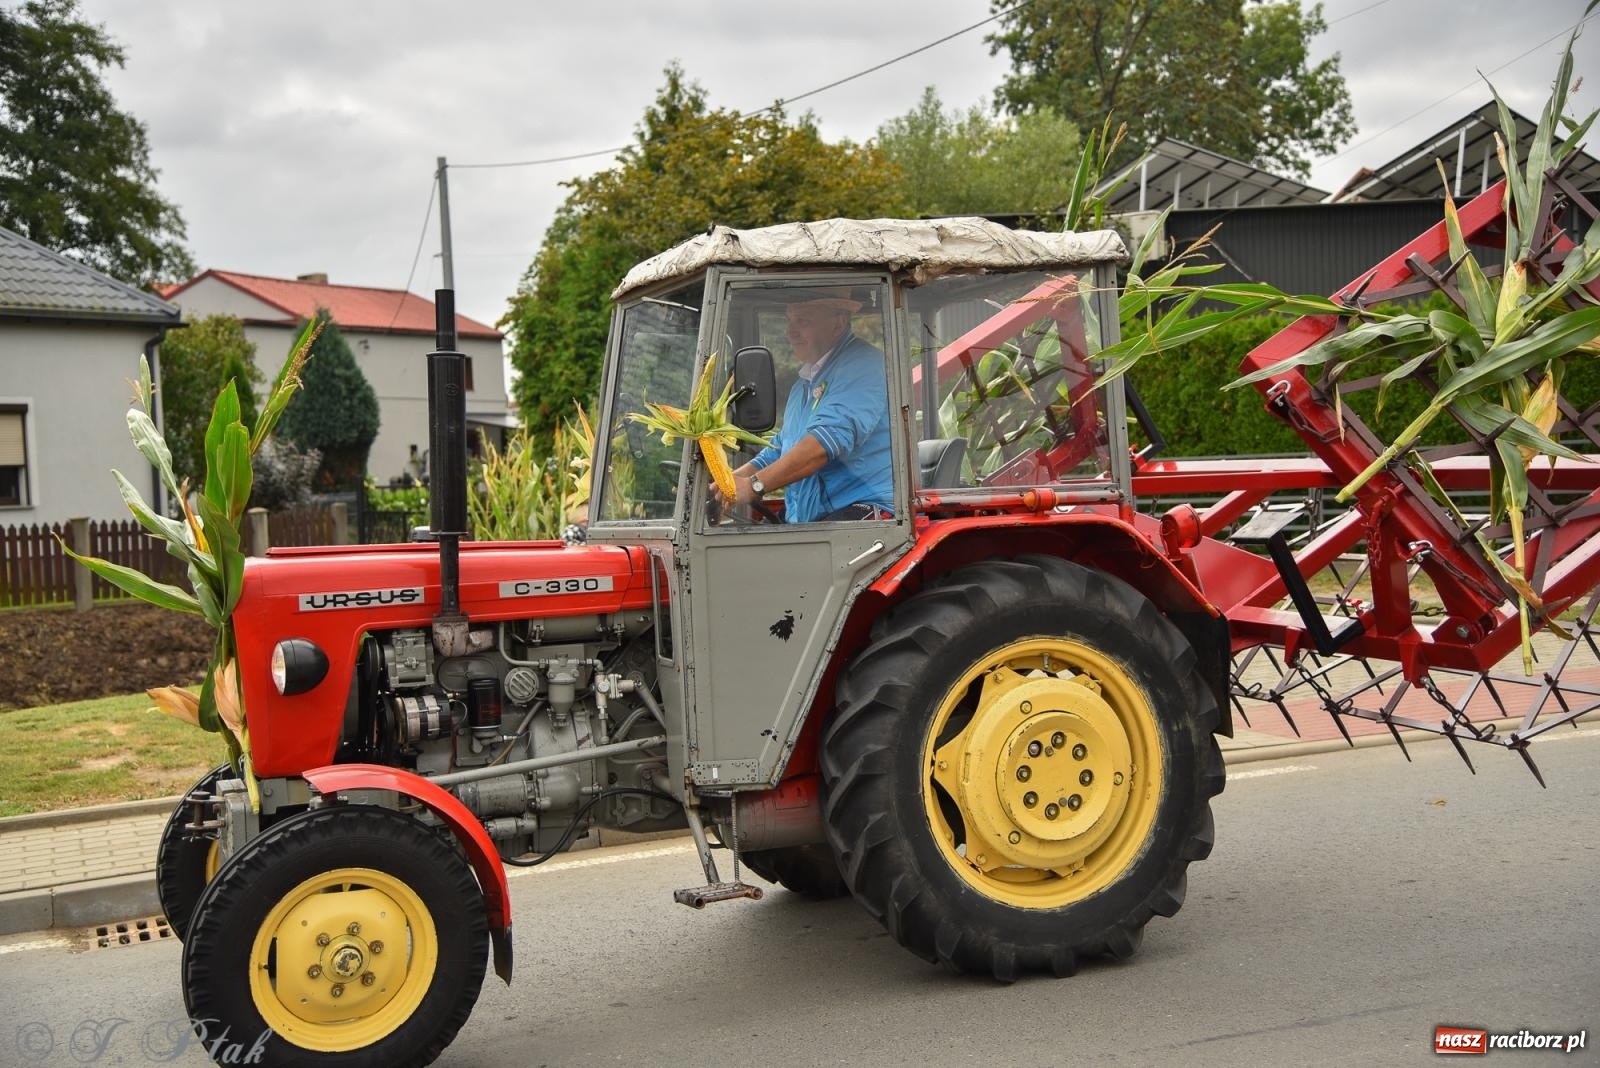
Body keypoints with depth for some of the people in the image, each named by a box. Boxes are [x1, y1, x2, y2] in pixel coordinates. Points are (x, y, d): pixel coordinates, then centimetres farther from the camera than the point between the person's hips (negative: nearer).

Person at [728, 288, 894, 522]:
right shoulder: (805, 380, 23)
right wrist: (730, 480, 10)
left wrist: (755, 485, -24)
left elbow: (830, 440, -22)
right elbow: (780, 449, 29)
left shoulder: (860, 364, -9)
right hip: (802, 521, 9)